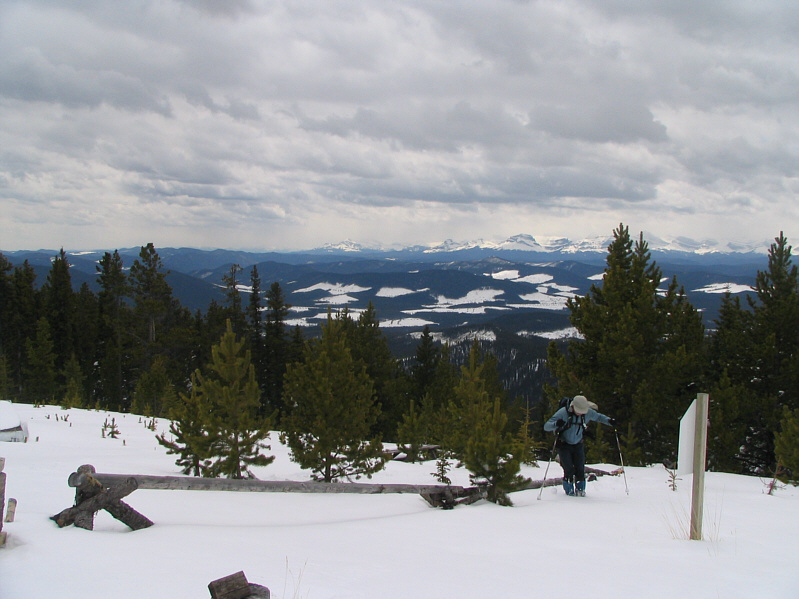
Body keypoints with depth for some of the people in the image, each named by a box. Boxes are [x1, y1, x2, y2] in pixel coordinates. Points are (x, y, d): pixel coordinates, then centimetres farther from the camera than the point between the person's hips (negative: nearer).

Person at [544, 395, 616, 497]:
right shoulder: (563, 413, -25)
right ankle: (569, 490, 6)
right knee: (569, 469, -12)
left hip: (578, 445, 3)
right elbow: (546, 426, -26)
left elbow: (598, 417, 10)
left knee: (580, 469, -4)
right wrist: (556, 424, -48)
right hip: (564, 445, -3)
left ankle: (580, 490, 14)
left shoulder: (588, 413, -12)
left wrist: (609, 421, -10)